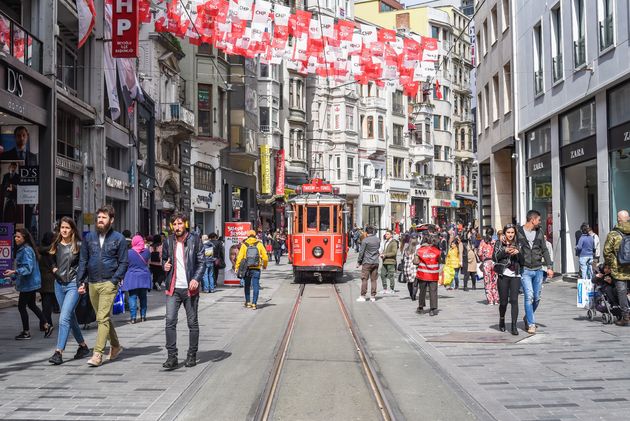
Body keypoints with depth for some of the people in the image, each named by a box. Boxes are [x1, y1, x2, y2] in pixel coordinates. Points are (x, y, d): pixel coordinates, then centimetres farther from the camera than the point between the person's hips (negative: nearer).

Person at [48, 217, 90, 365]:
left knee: (64, 318, -15)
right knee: (71, 317, 14)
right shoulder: (56, 245, 8)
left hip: (73, 285, -6)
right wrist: (54, 268, 4)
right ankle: (83, 346, 28)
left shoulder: (78, 245, -7)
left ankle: (59, 352, -14)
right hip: (59, 284, 6)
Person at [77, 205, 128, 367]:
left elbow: (124, 262, -1)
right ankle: (115, 346, 30)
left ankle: (97, 354, -12)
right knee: (104, 318, 14)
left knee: (103, 318, -11)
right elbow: (83, 260, 12)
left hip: (108, 283, -5)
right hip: (92, 284, 5)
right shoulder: (89, 237, 10)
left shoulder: (118, 238, -1)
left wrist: (114, 280, -11)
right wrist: (81, 282, 5)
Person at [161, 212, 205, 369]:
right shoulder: (168, 242, 9)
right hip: (173, 288, 2)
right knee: (170, 321, -9)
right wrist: (165, 266, 1)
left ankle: (192, 355, 18)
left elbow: (201, 262, -2)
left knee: (193, 323, 6)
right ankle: (172, 356, -4)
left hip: (190, 288, -2)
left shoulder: (195, 240, -1)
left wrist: (196, 279, -18)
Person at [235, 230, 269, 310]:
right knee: (255, 286, 1)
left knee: (247, 286, 17)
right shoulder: (259, 244, 0)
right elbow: (265, 257, 0)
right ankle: (254, 303, -7)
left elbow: (240, 257, -6)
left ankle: (248, 302, 24)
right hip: (256, 269, -1)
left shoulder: (244, 245, -1)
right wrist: (264, 265, 17)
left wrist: (237, 267, 0)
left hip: (246, 269, 1)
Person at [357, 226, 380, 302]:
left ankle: (363, 296, -1)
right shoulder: (377, 240, 5)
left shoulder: (365, 240, -10)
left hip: (367, 262, -5)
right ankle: (373, 296, 8)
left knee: (364, 279, 0)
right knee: (373, 279, 7)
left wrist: (358, 262, 0)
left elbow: (361, 252, -8)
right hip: (375, 262, 5)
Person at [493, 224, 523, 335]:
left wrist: (518, 253, -8)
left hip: (515, 276, 1)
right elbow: (494, 258, -5)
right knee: (503, 301, 3)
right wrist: (505, 251, -17)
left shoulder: (517, 245, 13)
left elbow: (522, 261, 10)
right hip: (503, 275, -1)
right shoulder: (499, 244, 8)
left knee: (514, 300, -11)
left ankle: (514, 326, -9)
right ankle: (502, 320, 30)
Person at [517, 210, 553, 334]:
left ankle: (527, 318, 31)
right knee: (529, 297, -11)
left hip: (538, 270, 5)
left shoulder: (539, 232, 10)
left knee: (537, 298, 9)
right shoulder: (518, 232, -4)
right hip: (525, 270, -5)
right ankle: (531, 324, -3)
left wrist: (549, 266, 7)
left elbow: (544, 250, 13)